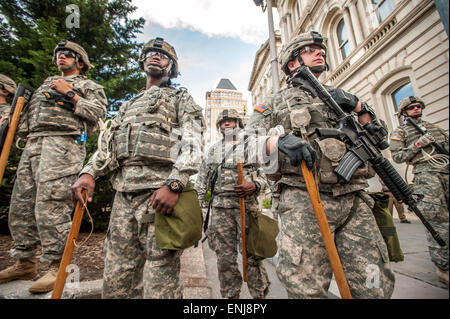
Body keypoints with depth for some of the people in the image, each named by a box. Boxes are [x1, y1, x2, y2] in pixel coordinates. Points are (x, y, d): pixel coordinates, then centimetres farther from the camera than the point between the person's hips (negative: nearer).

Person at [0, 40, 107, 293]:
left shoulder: (89, 87, 15)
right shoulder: (46, 84, 34)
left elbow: (98, 113, -4)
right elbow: (27, 115, 32)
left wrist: (70, 94, -5)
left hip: (62, 143, -7)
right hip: (33, 144, 8)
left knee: (50, 206, -14)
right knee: (21, 206, 6)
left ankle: (56, 267, -6)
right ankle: (25, 263, 18)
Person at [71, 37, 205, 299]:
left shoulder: (181, 98, 11)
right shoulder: (129, 105, 31)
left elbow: (192, 144, -6)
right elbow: (108, 143, 24)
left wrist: (174, 184, -21)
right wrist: (89, 172, 5)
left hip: (160, 191, -6)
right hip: (124, 192, 7)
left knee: (160, 280, -3)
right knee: (116, 279, 12)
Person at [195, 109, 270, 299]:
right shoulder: (213, 149, 18)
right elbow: (202, 179, 15)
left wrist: (253, 185, -14)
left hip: (247, 204, -2)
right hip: (220, 206, 2)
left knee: (252, 254, -2)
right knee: (225, 256, 6)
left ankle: (260, 294, 13)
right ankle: (231, 295, 21)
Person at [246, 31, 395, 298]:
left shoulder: (339, 98, 29)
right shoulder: (277, 102, 17)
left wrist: (358, 106, 8)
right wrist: (278, 141, -16)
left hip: (354, 199, 4)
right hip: (304, 200, -4)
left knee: (376, 287, 3)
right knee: (306, 287, -8)